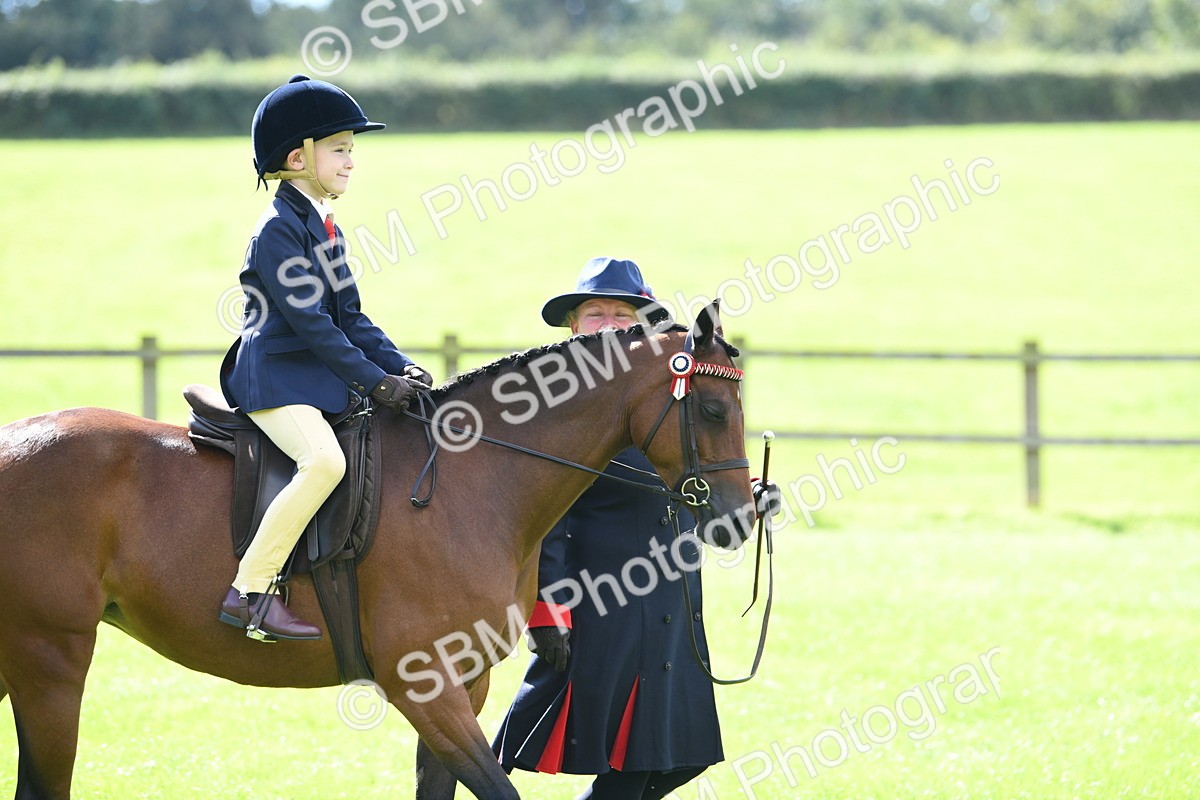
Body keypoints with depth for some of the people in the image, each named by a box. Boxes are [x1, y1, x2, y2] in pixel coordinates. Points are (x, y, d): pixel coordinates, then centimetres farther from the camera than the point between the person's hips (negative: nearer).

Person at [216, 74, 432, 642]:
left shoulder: (321, 226, 17)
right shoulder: (279, 228, -13)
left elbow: (348, 316, 17)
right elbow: (310, 321, -19)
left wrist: (399, 368, 3)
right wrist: (376, 382, -19)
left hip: (317, 379, 10)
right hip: (274, 379, -10)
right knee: (325, 460, -32)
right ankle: (249, 591, -30)